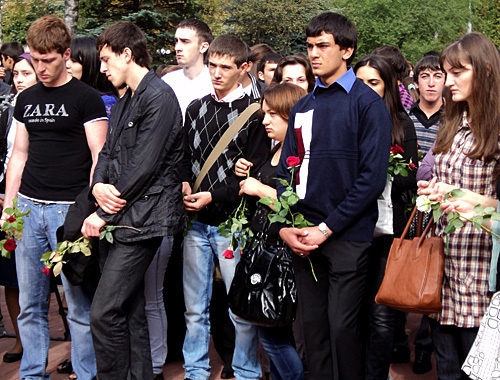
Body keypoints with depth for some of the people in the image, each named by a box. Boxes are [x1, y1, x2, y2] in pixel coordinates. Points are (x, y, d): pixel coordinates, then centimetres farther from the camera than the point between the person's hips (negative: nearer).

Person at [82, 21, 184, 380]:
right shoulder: (124, 102, 19)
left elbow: (143, 167, -17)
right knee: (131, 311, 13)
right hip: (119, 218, 9)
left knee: (105, 313, -12)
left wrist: (103, 215, -13)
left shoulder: (159, 97, -11)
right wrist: (98, 185, -6)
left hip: (141, 219, -9)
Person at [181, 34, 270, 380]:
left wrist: (212, 196, -14)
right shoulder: (196, 109, 12)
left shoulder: (253, 114, -5)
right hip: (196, 223, 5)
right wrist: (184, 185, -3)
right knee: (194, 308, 12)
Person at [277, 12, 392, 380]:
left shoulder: (367, 103, -5)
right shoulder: (303, 107, 13)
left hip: (346, 236, -5)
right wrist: (284, 226, -2)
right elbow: (286, 169, 13)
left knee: (342, 327, 0)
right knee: (313, 325, 11)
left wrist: (327, 228, -14)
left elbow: (372, 177, -12)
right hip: (303, 237, 5)